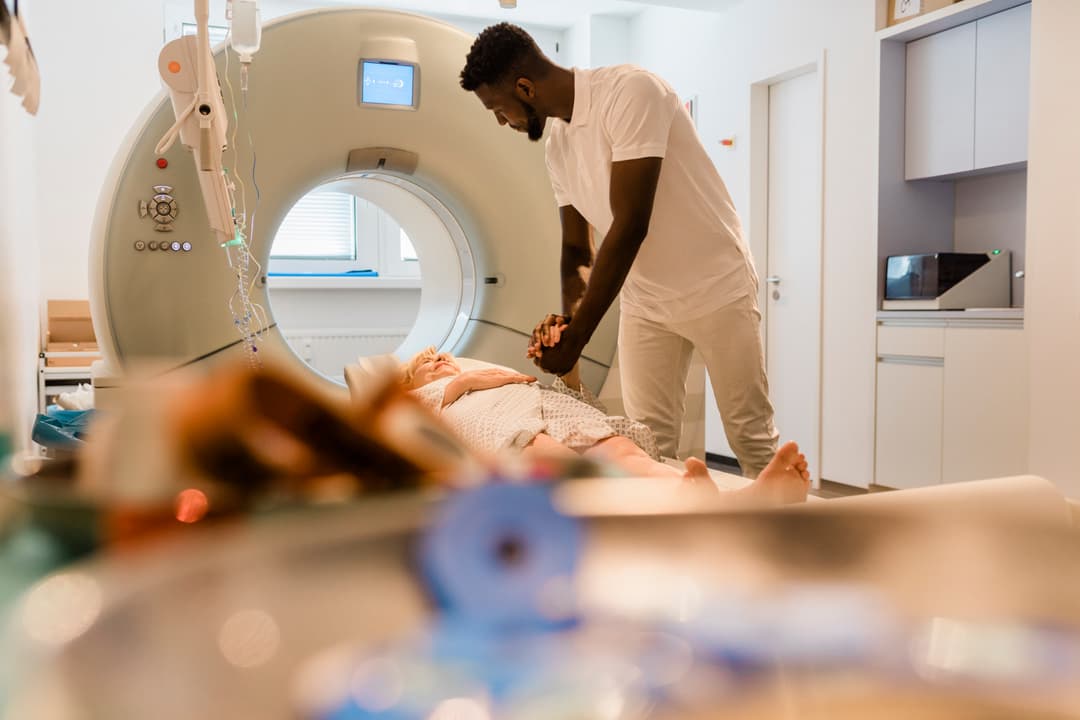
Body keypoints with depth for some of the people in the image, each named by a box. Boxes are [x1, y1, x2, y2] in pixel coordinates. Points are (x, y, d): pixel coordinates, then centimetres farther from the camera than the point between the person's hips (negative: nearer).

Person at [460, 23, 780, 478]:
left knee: (751, 438, 2)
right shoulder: (557, 145, 3)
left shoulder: (628, 92, -21)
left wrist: (576, 338, -24)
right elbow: (577, 248, 9)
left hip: (716, 288, -6)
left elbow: (629, 228, -26)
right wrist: (568, 316, -12)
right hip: (644, 300, 6)